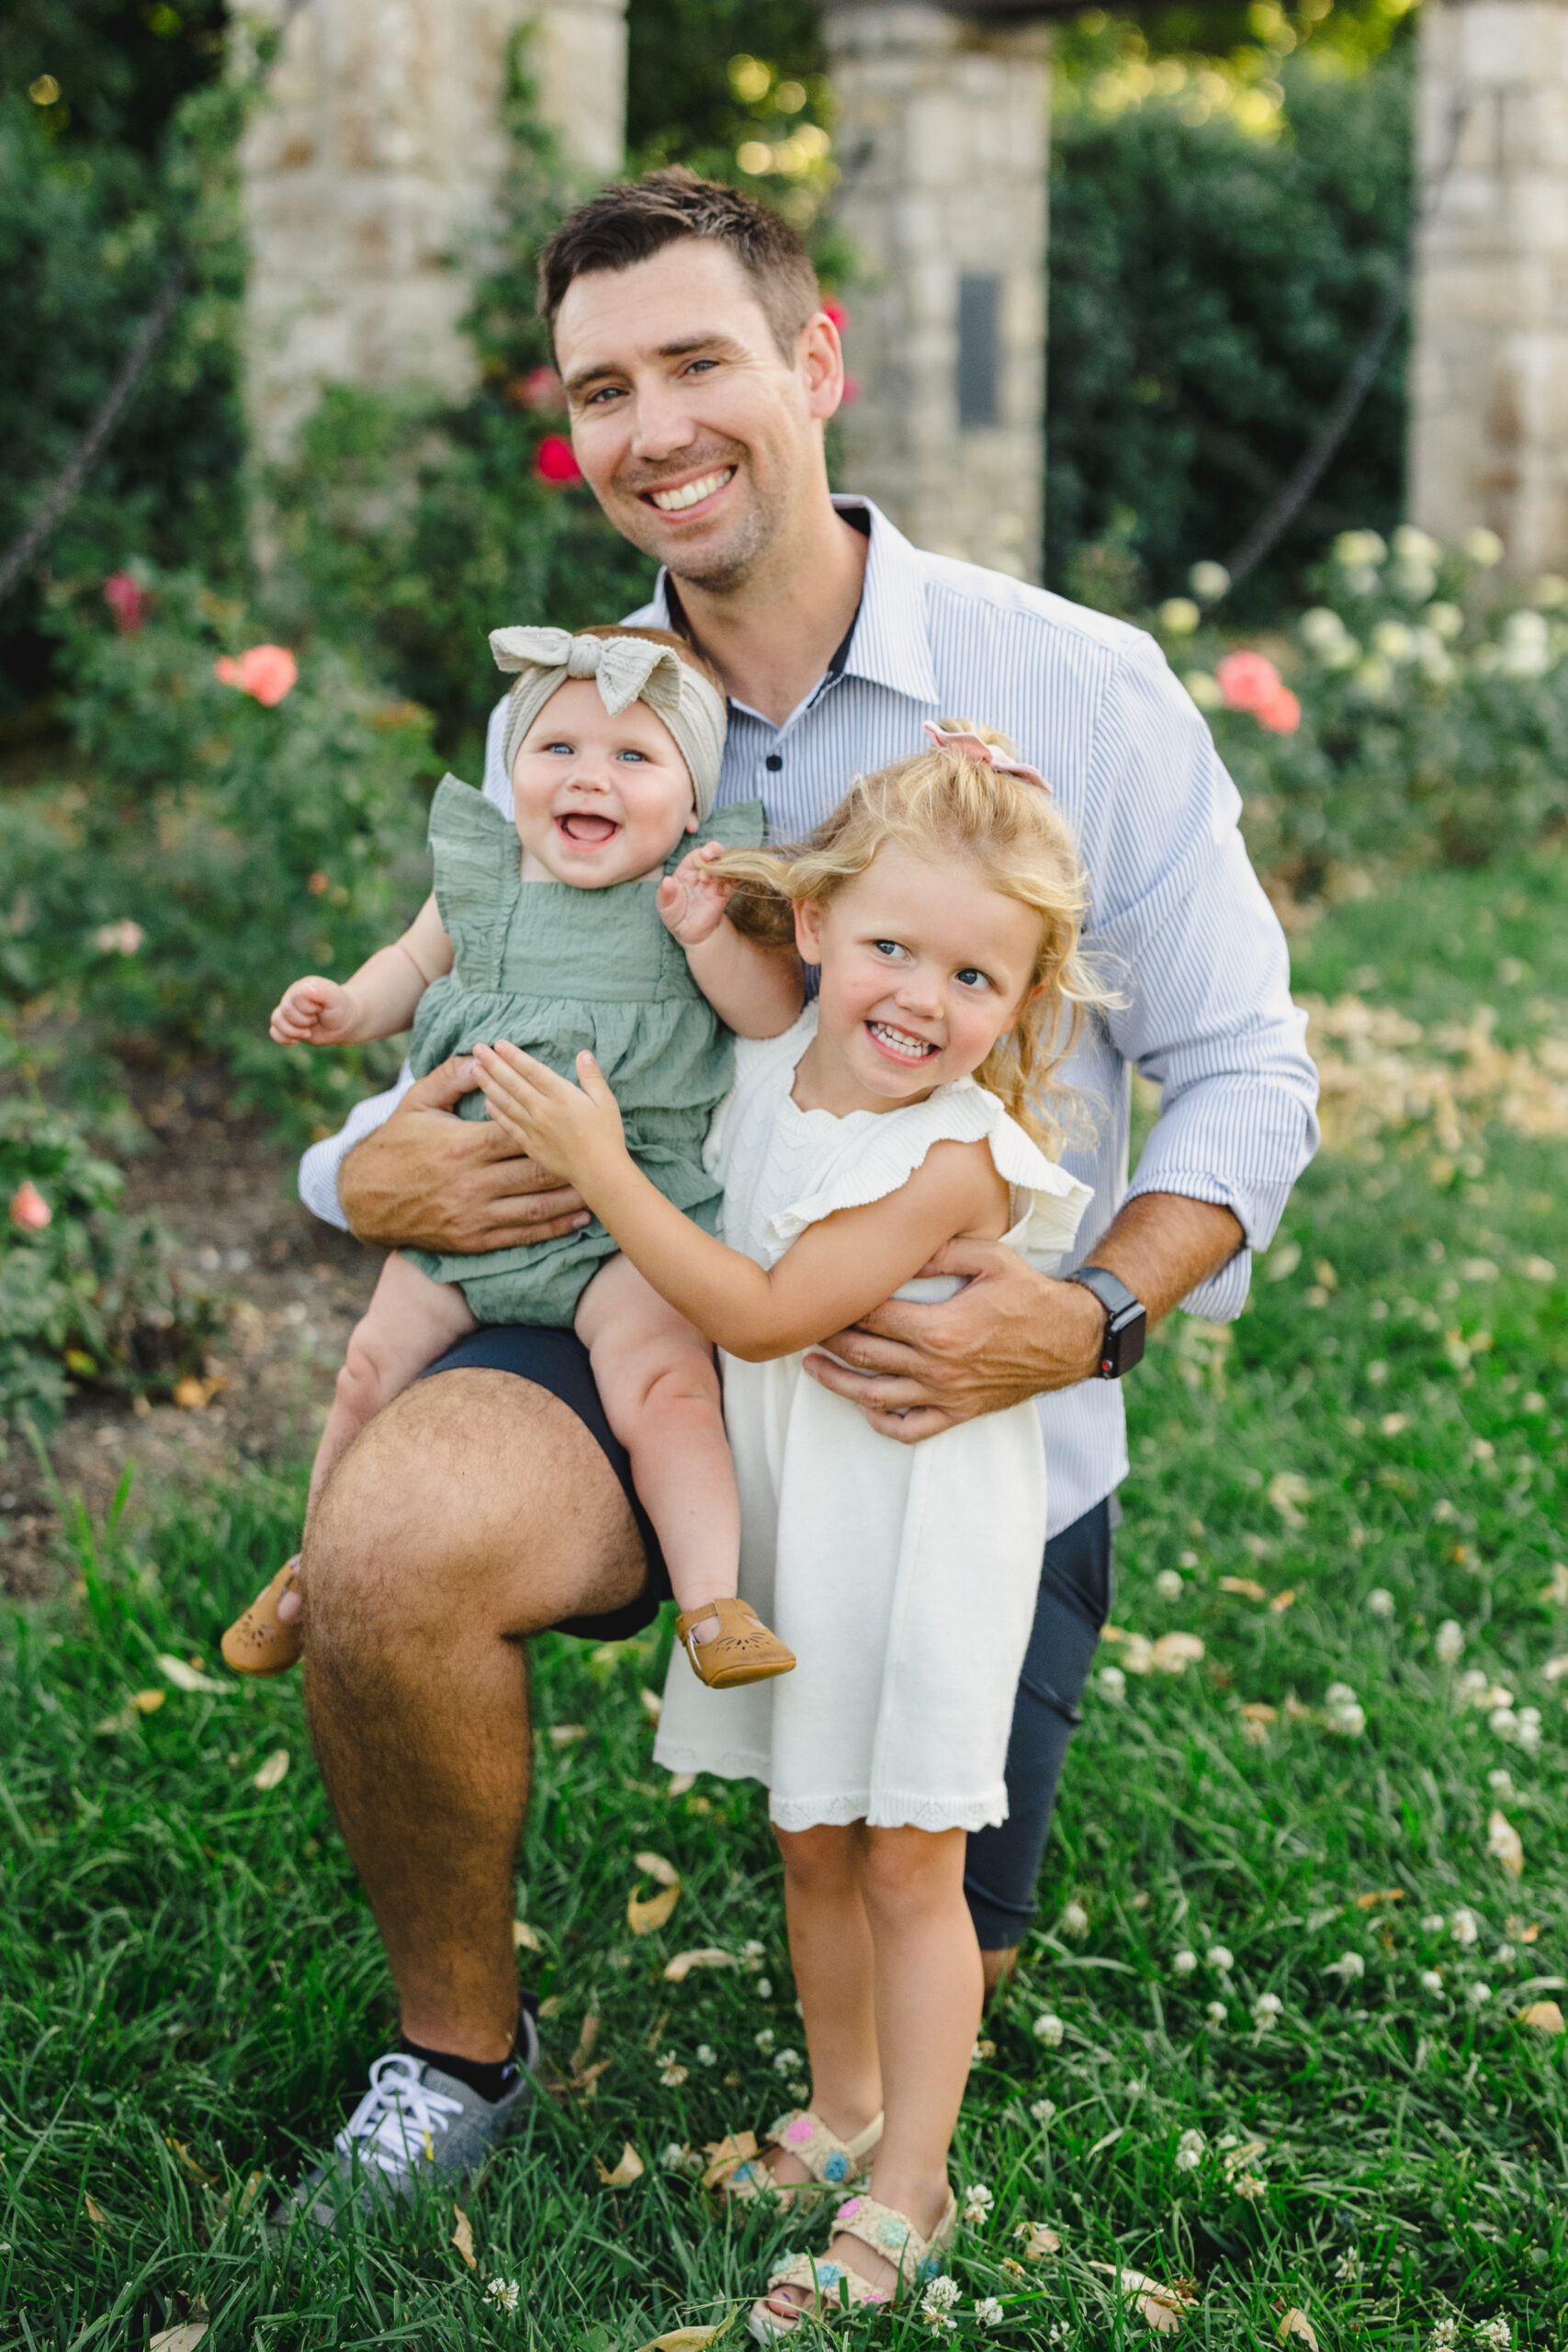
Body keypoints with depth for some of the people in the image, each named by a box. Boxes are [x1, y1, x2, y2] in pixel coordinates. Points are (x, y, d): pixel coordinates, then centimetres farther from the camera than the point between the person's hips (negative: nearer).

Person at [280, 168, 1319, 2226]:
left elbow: (1246, 1073, -7)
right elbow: (467, 1043, 8)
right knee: (386, 1541, -34)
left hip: (979, 1428, -1)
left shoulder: (1080, 689, -12)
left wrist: (1093, 1318, -26)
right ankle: (457, 2050, -6)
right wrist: (371, 1179, -17)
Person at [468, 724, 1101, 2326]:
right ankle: (842, 2111, 36)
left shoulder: (958, 1159, -24)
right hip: (786, 1518, 7)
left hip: (918, 1531, -7)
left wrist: (599, 1172, -24)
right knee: (811, 1843, 18)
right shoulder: (769, 1061, -3)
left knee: (908, 1864, 3)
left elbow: (765, 1313, -26)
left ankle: (908, 2191, 16)